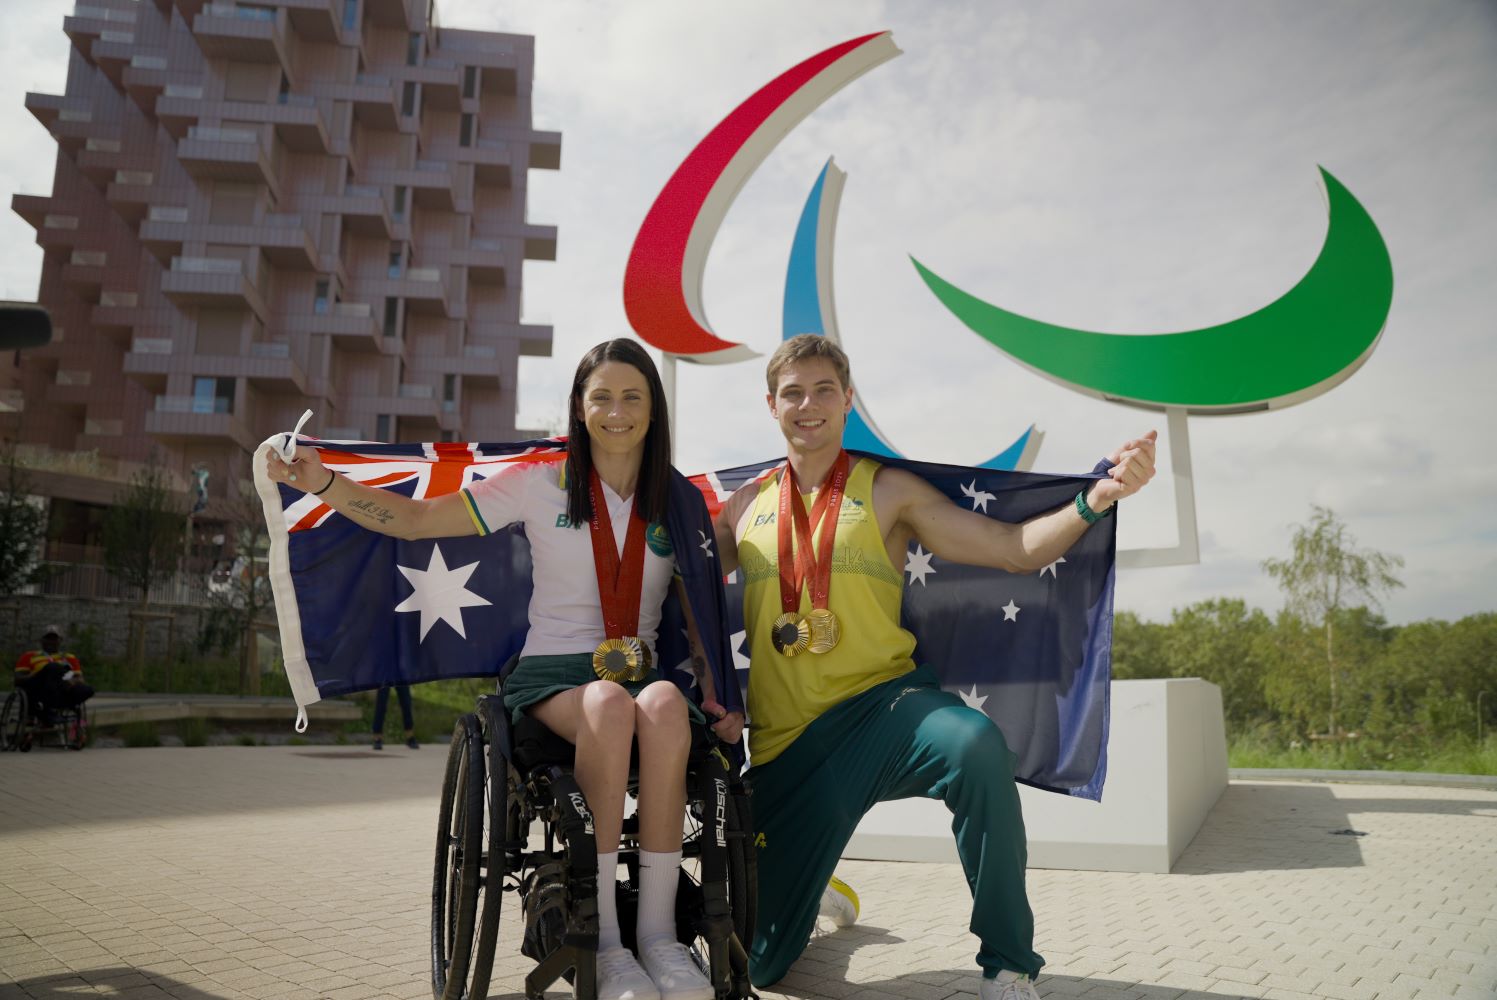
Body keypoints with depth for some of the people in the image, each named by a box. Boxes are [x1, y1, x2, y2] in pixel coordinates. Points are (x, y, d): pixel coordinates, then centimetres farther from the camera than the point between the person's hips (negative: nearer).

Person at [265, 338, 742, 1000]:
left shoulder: (680, 501, 10)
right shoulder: (542, 484, 4)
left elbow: (701, 615, 14)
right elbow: (416, 519, 1)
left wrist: (717, 696, -1)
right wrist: (323, 483, -12)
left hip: (643, 670, 2)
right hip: (552, 674, -1)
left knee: (665, 705, -36)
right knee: (610, 704, -38)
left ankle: (658, 931, -28)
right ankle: (603, 939, -28)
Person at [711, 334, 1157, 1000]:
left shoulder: (887, 489, 3)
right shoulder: (746, 505, 10)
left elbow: (1016, 549, -4)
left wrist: (1095, 498, -18)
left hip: (881, 703, -2)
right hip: (784, 744, 2)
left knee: (976, 745, -37)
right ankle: (813, 893, 41)